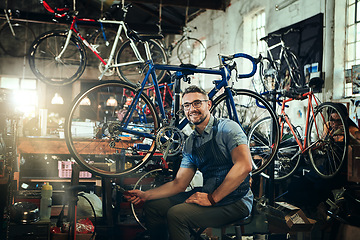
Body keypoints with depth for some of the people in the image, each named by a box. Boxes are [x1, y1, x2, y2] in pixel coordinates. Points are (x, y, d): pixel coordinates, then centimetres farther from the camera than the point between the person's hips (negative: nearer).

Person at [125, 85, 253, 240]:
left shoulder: (227, 128, -11)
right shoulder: (190, 143, 11)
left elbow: (244, 166, -23)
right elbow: (179, 184, 11)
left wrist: (212, 198, -21)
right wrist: (145, 195, -1)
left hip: (236, 201, -7)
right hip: (209, 195, 7)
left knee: (176, 214, -26)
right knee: (151, 206, 3)